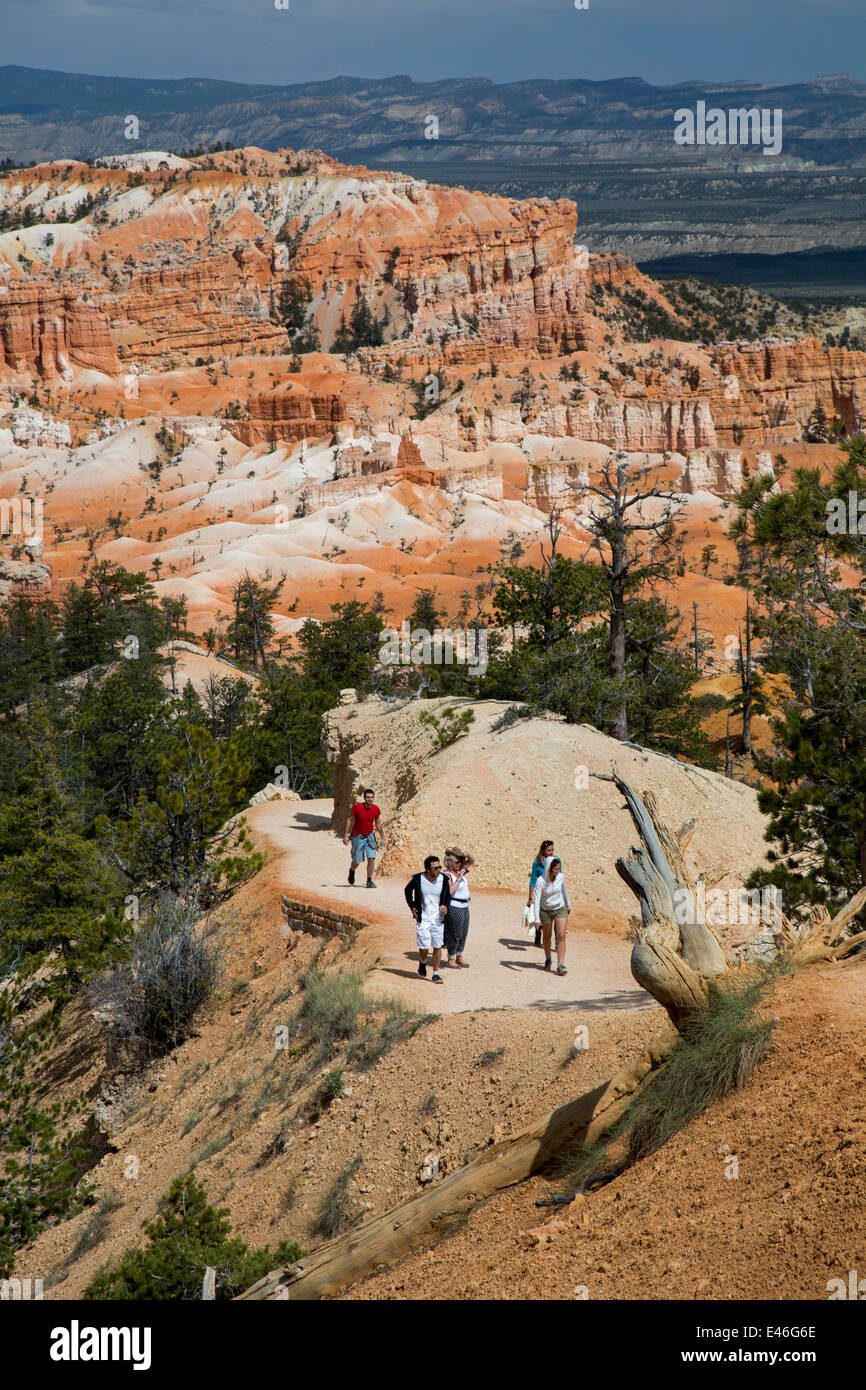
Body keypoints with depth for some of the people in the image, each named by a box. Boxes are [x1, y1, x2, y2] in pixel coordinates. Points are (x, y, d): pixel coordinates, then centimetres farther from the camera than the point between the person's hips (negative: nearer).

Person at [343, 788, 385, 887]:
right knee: (357, 861, 5)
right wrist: (346, 835, -12)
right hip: (357, 836, -2)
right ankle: (352, 870, 40)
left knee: (371, 859, -12)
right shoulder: (357, 807, -17)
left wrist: (382, 838, 11)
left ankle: (369, 881, -3)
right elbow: (350, 821, -7)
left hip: (369, 835, 2)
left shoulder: (376, 809, -6)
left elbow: (378, 823, 8)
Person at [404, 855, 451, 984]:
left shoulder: (444, 879, -6)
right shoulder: (418, 879, -11)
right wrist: (412, 906, 2)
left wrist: (445, 905, -7)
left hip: (438, 918, 2)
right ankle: (423, 962, 29)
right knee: (424, 946, -4)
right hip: (423, 918, -2)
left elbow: (447, 894, 12)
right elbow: (408, 890, 9)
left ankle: (436, 973, 13)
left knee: (437, 947, 1)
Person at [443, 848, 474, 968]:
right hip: (454, 907, -8)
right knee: (455, 934, 0)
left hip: (464, 907, 9)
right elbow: (449, 892, -30)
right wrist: (459, 879, -26)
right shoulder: (447, 875, -18)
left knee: (463, 934, 15)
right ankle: (451, 959, 15)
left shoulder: (458, 870, 6)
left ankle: (459, 957, 27)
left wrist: (468, 856, -6)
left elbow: (471, 861, 16)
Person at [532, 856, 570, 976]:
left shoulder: (560, 877, -14)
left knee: (561, 936, -14)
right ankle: (548, 960, 42)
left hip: (560, 909, 1)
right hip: (545, 911, -1)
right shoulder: (540, 881, -24)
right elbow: (536, 900, -27)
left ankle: (560, 966, -17)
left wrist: (568, 906, 20)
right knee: (547, 936, 16)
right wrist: (537, 919, -33)